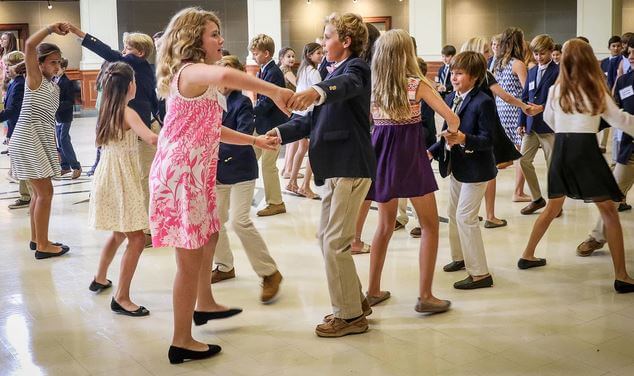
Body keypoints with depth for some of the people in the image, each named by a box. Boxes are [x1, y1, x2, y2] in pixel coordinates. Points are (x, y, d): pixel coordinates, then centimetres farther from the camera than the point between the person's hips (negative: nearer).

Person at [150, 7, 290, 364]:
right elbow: (225, 75, -41)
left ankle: (204, 304, 48)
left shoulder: (197, 78, 17)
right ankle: (182, 342, 10)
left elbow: (211, 129, 21)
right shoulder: (191, 71, -16)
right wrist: (274, 90, -35)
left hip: (195, 174, 11)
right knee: (191, 258, -2)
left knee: (209, 237, 27)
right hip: (181, 176, -11)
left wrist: (255, 140, 19)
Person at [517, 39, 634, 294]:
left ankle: (527, 256, 29)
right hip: (586, 149, -4)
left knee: (552, 208, 21)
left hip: (561, 149, 5)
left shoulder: (555, 90, 8)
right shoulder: (596, 90, -3)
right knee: (609, 211, 1)